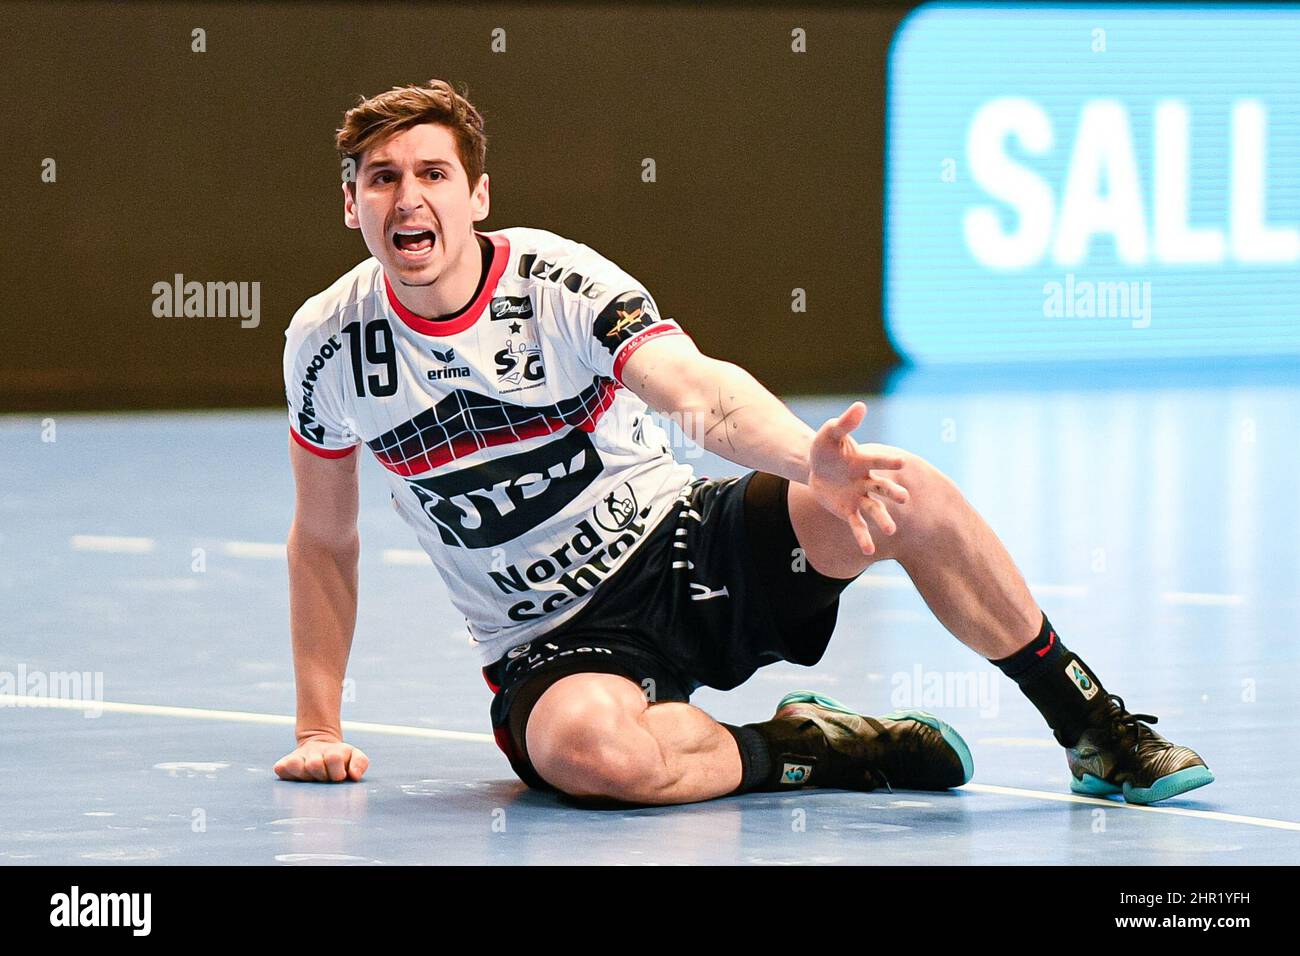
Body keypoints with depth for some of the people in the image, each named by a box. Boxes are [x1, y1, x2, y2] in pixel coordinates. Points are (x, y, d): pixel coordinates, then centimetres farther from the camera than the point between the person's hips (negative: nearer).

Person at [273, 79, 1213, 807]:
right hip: (553, 641, 0)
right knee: (585, 747, -39)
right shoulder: (326, 343, -6)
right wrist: (320, 729, 5)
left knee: (911, 494, -23)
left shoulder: (560, 280, -13)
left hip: (681, 539, 1)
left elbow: (698, 389, -30)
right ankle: (813, 750, -12)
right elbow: (324, 539, 8)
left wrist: (811, 461, -51)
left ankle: (1094, 729, -4)